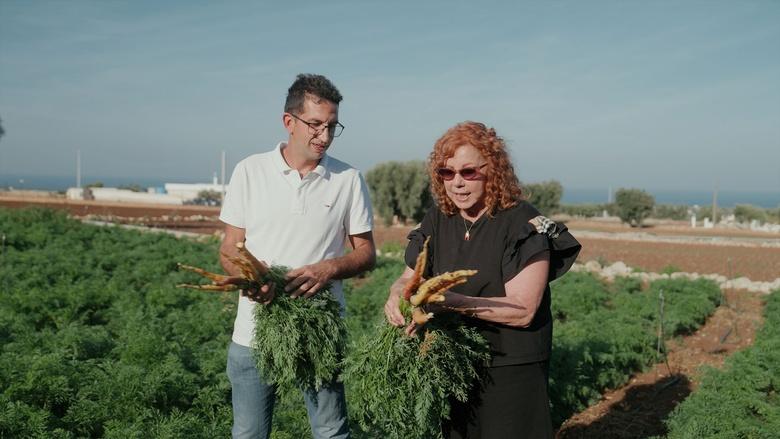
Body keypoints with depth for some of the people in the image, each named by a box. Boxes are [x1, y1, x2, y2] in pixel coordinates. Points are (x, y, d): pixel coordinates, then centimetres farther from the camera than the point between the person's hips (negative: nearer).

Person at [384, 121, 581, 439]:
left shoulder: (524, 224, -16)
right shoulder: (438, 220, 2)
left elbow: (522, 310, -22)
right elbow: (408, 277, 6)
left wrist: (452, 301, -31)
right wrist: (397, 294, -19)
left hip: (510, 373, -5)